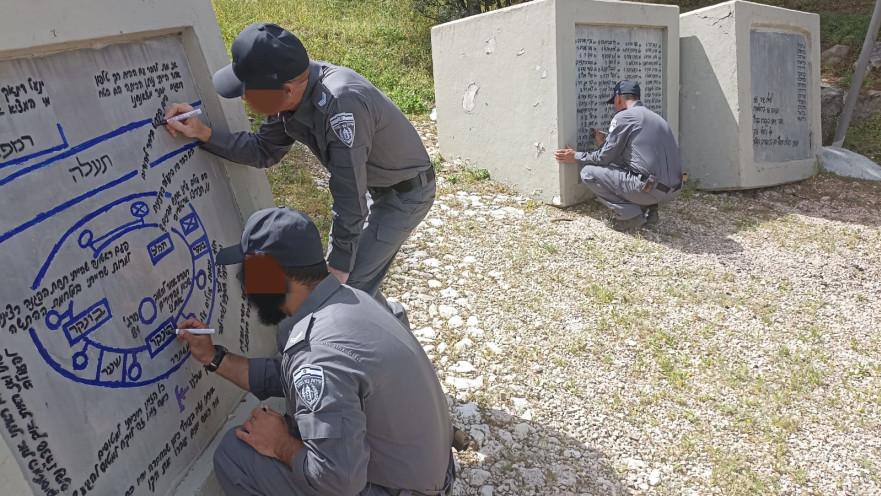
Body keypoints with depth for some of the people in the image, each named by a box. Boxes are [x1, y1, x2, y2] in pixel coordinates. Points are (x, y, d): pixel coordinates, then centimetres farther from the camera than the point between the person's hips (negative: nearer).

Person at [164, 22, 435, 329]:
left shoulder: (340, 105, -38)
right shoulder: (292, 94, -12)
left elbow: (349, 197, -31)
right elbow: (264, 151, 2)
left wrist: (338, 264, -20)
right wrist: (203, 134, -12)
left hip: (406, 192, -8)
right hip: (377, 187, 8)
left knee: (346, 287, -6)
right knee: (358, 275, 16)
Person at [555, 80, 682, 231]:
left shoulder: (623, 117, -4)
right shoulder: (655, 117, 20)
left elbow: (605, 158, 0)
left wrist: (575, 156, 14)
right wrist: (604, 143, 36)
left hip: (652, 189, -8)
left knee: (588, 172, 1)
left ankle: (631, 215, -3)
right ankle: (649, 209, 14)